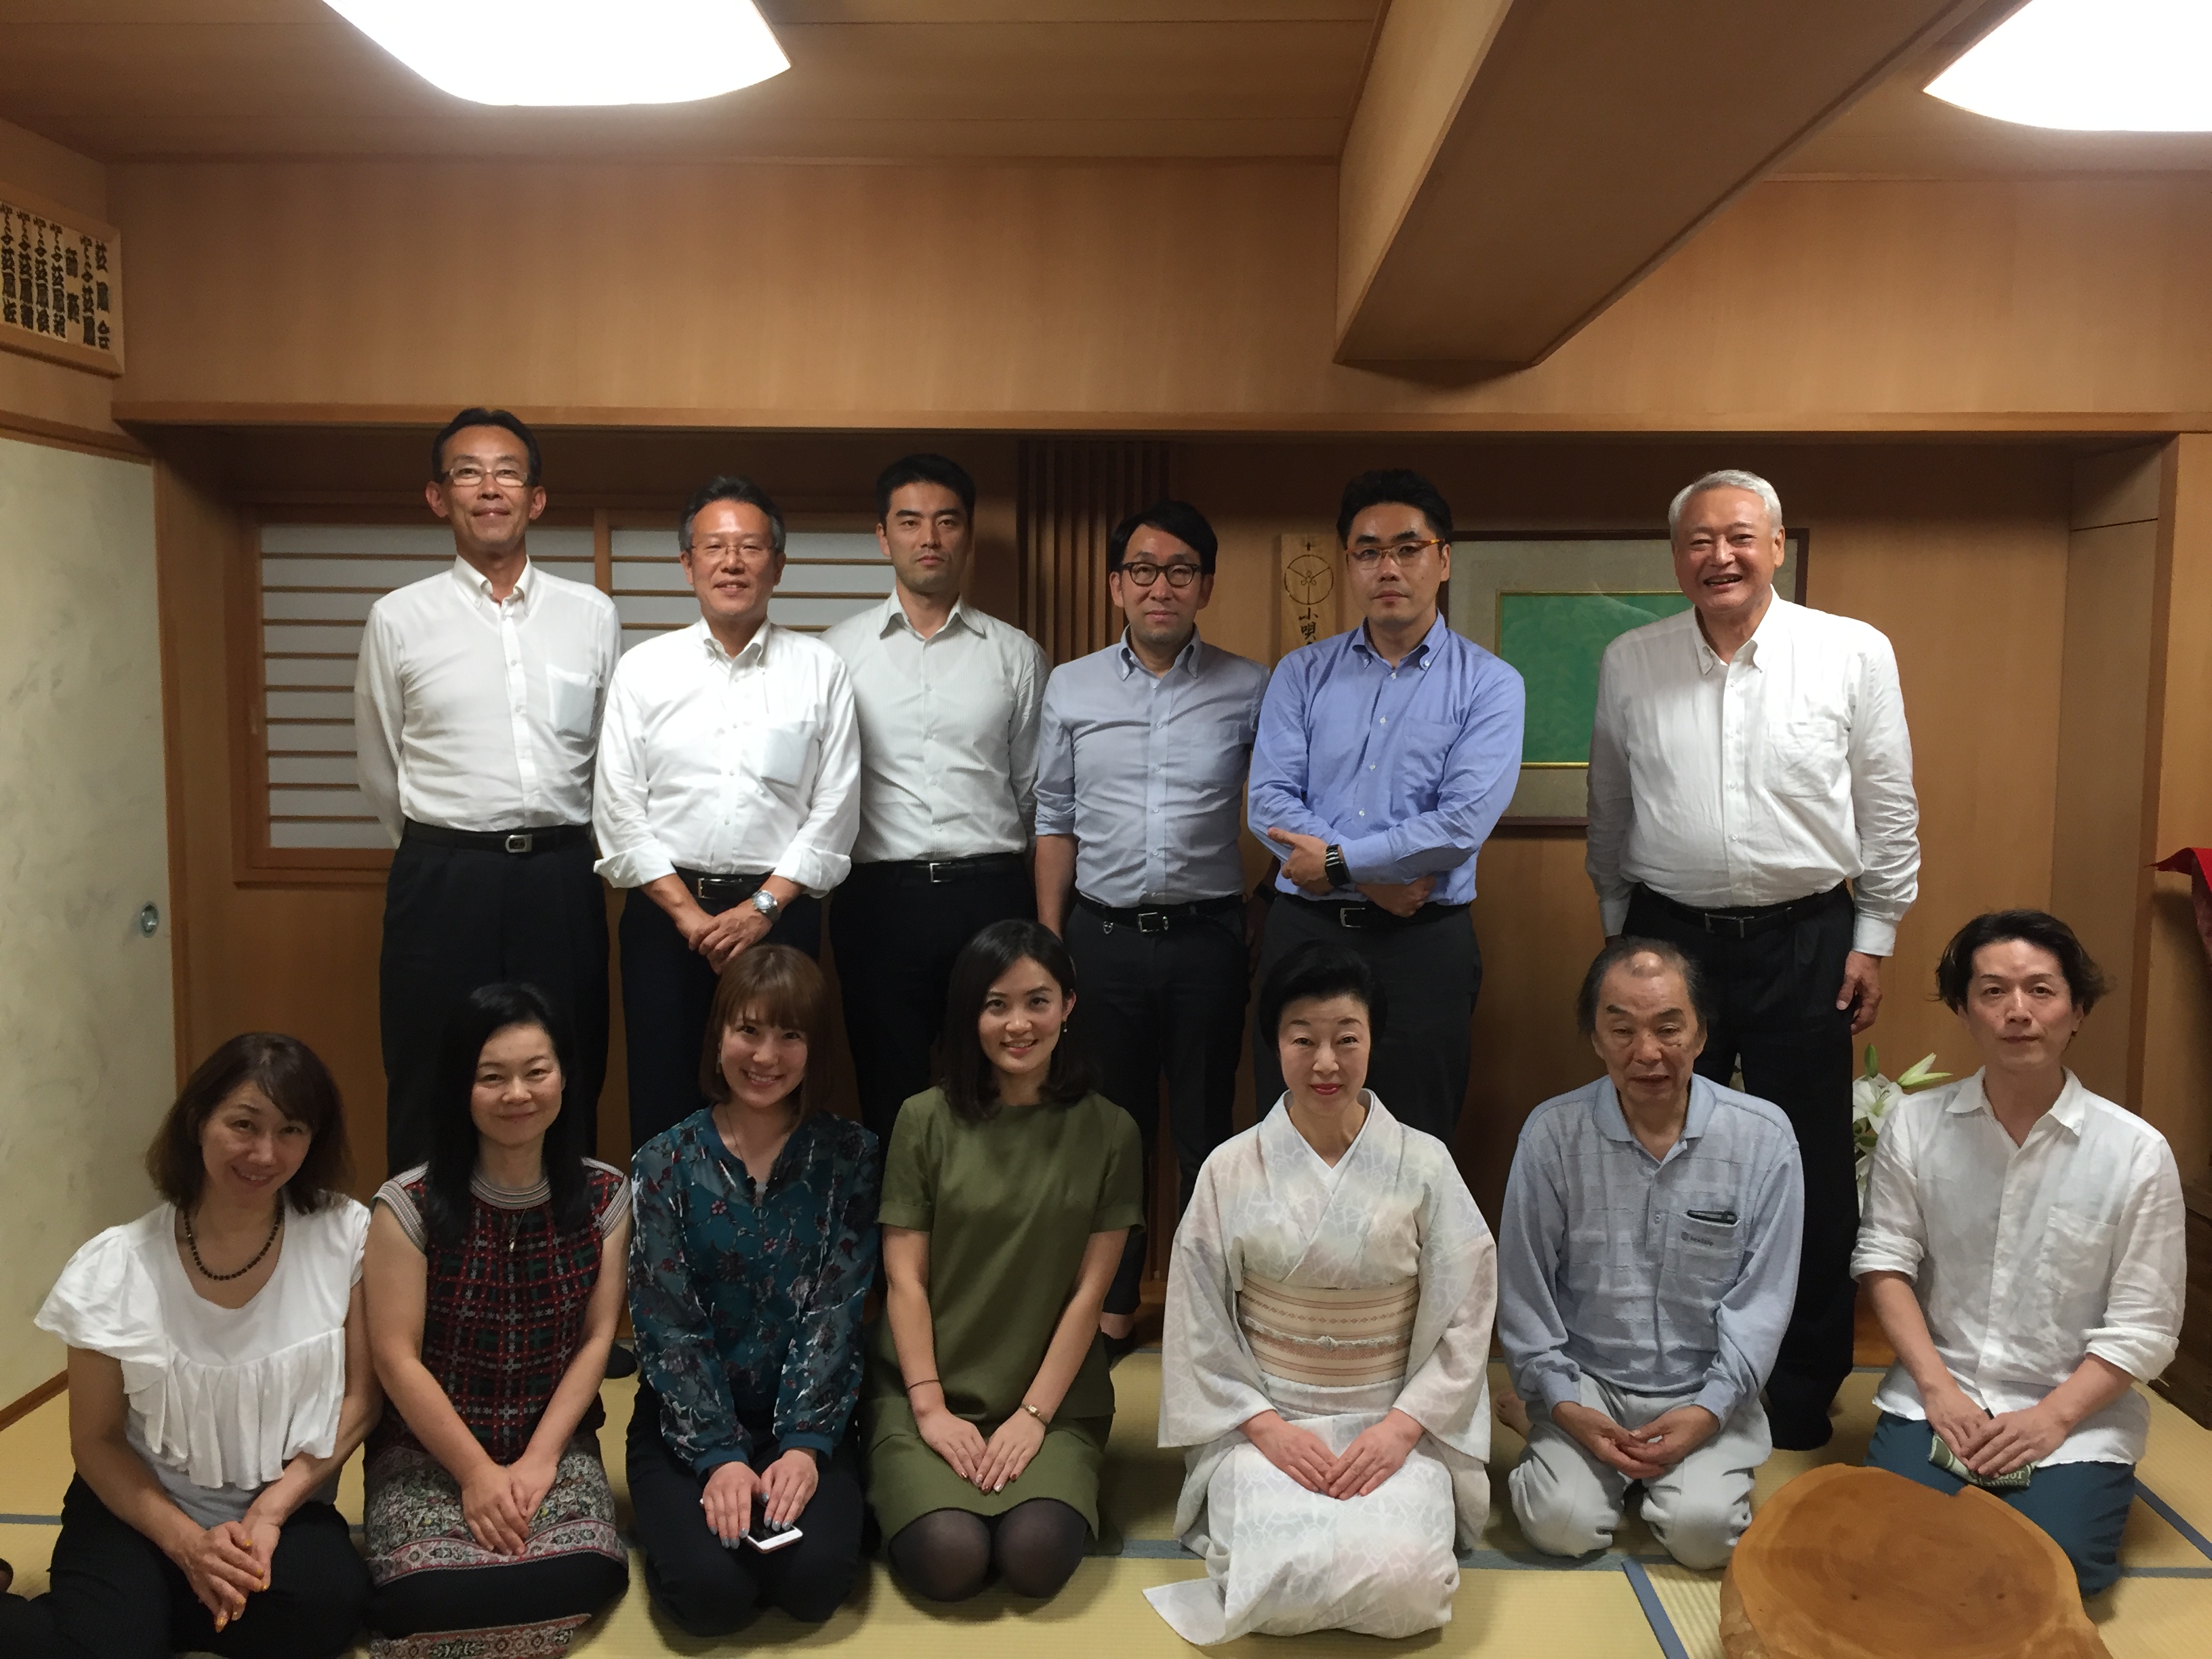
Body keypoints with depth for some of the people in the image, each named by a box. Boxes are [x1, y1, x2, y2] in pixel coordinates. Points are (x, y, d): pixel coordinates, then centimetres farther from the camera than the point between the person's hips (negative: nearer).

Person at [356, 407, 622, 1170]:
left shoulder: (592, 614, 7)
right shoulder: (399, 618, 3)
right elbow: (379, 766, 11)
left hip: (562, 874, 1)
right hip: (443, 879, -1)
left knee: (565, 1091, 7)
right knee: (431, 1096, 6)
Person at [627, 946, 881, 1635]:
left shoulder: (848, 1156, -4)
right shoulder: (669, 1161, -5)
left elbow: (836, 1312, -7)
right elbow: (666, 1326, -8)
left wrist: (804, 1446, -17)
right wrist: (719, 1455, -17)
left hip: (807, 1418, 0)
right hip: (688, 1420, 0)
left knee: (815, 1580, -22)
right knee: (711, 1591, -21)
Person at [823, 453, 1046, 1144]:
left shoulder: (1015, 655, 8)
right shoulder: (836, 652, 6)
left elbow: (1036, 794, 11)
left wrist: (1045, 921, 7)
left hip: (992, 892, 0)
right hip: (880, 897, 0)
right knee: (888, 1095, 9)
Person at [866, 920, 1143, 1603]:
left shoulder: (1108, 1131, 0)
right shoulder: (926, 1121, -1)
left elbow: (1090, 1290, -2)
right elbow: (904, 1279, -2)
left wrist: (1035, 1414, -10)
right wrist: (929, 1410, -11)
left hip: (1053, 1395, 0)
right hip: (926, 1389, 0)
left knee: (1036, 1557, -24)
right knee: (949, 1560, -23)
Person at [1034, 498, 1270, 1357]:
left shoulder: (1248, 690, 0)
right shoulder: (1071, 688, 5)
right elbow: (1054, 820, 8)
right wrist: (1048, 941, 4)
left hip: (1207, 937, -1)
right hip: (1103, 935, 1)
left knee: (1205, 1129, 9)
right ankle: (1112, 1304, 27)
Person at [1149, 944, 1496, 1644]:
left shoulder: (1424, 1165, -2)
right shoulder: (1230, 1171, -2)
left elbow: (1464, 1319, -1)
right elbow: (1199, 1329, 1)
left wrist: (1403, 1425, -11)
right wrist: (1264, 1425, -10)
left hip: (1395, 1424, 0)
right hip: (1266, 1420, 0)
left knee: (1403, 1583, -25)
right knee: (1276, 1584, -25)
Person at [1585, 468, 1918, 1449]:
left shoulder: (1854, 653, -3)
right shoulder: (1629, 663, 3)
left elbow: (1889, 813, 2)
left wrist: (1874, 937, 2)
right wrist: (1620, 934, 14)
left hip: (1806, 941, -1)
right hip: (1670, 936, 2)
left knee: (1811, 1173, 6)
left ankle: (1803, 1395, 23)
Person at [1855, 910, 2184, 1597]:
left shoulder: (2137, 1152, -8)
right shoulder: (1914, 1124, -3)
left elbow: (2143, 1329, -6)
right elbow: (1885, 1261, -1)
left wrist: (2050, 1418, -15)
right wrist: (1939, 1388, -11)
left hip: (2077, 1417, -1)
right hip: (1937, 1396, 1)